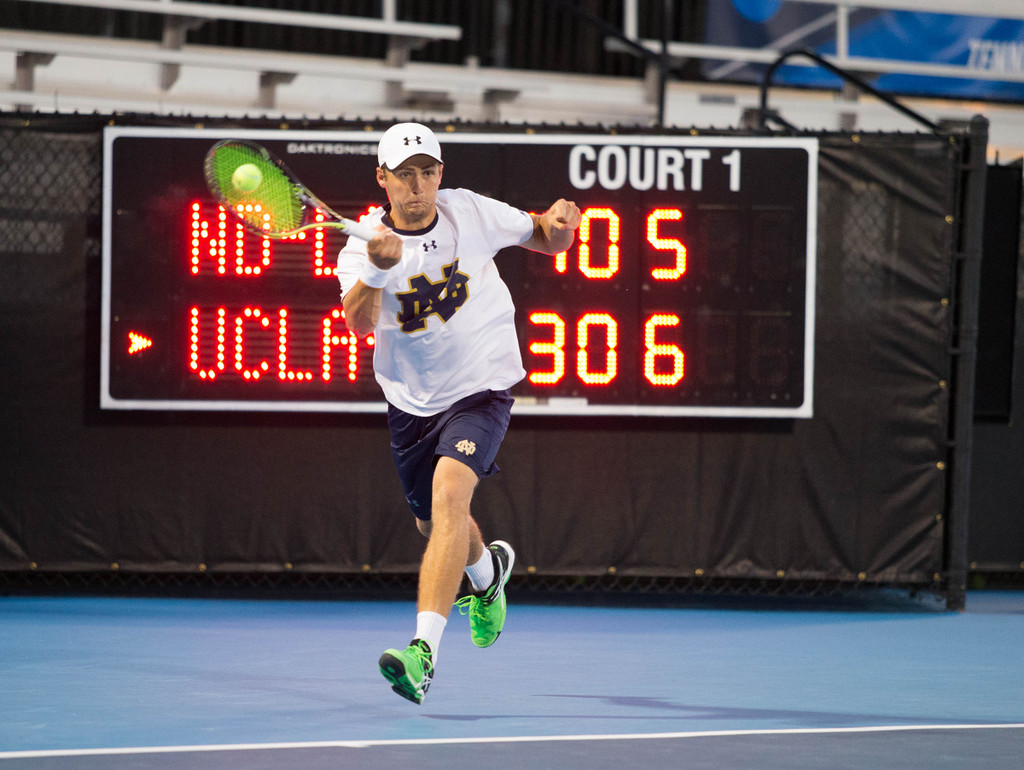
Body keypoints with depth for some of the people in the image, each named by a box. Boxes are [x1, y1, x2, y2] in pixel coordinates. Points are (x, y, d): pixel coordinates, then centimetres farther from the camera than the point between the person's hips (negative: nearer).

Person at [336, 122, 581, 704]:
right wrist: (378, 269, -53)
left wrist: (559, 222, -19)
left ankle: (423, 654, -36)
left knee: (449, 491, -27)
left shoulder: (471, 213, -11)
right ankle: (487, 572, 58)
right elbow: (359, 323, -33)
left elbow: (545, 240, 5)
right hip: (412, 400, 3)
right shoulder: (364, 244, -15)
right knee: (437, 524, 19)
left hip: (480, 388, -3)